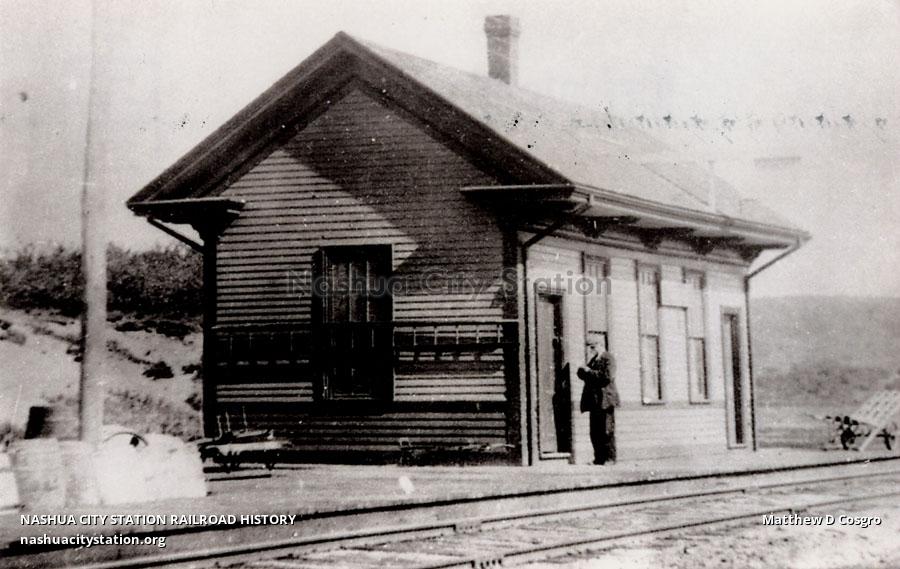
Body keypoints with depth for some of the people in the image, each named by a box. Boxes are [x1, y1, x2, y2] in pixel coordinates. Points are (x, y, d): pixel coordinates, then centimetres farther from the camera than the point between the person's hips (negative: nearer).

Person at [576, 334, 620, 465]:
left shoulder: (608, 358, -5)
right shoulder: (592, 359, 20)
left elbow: (607, 376, -19)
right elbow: (583, 375, 19)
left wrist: (590, 371, -16)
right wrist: (583, 371, -4)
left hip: (605, 400, -8)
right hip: (594, 400, 8)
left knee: (607, 432, -6)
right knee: (595, 433, 6)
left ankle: (610, 458, -2)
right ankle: (599, 458, 10)